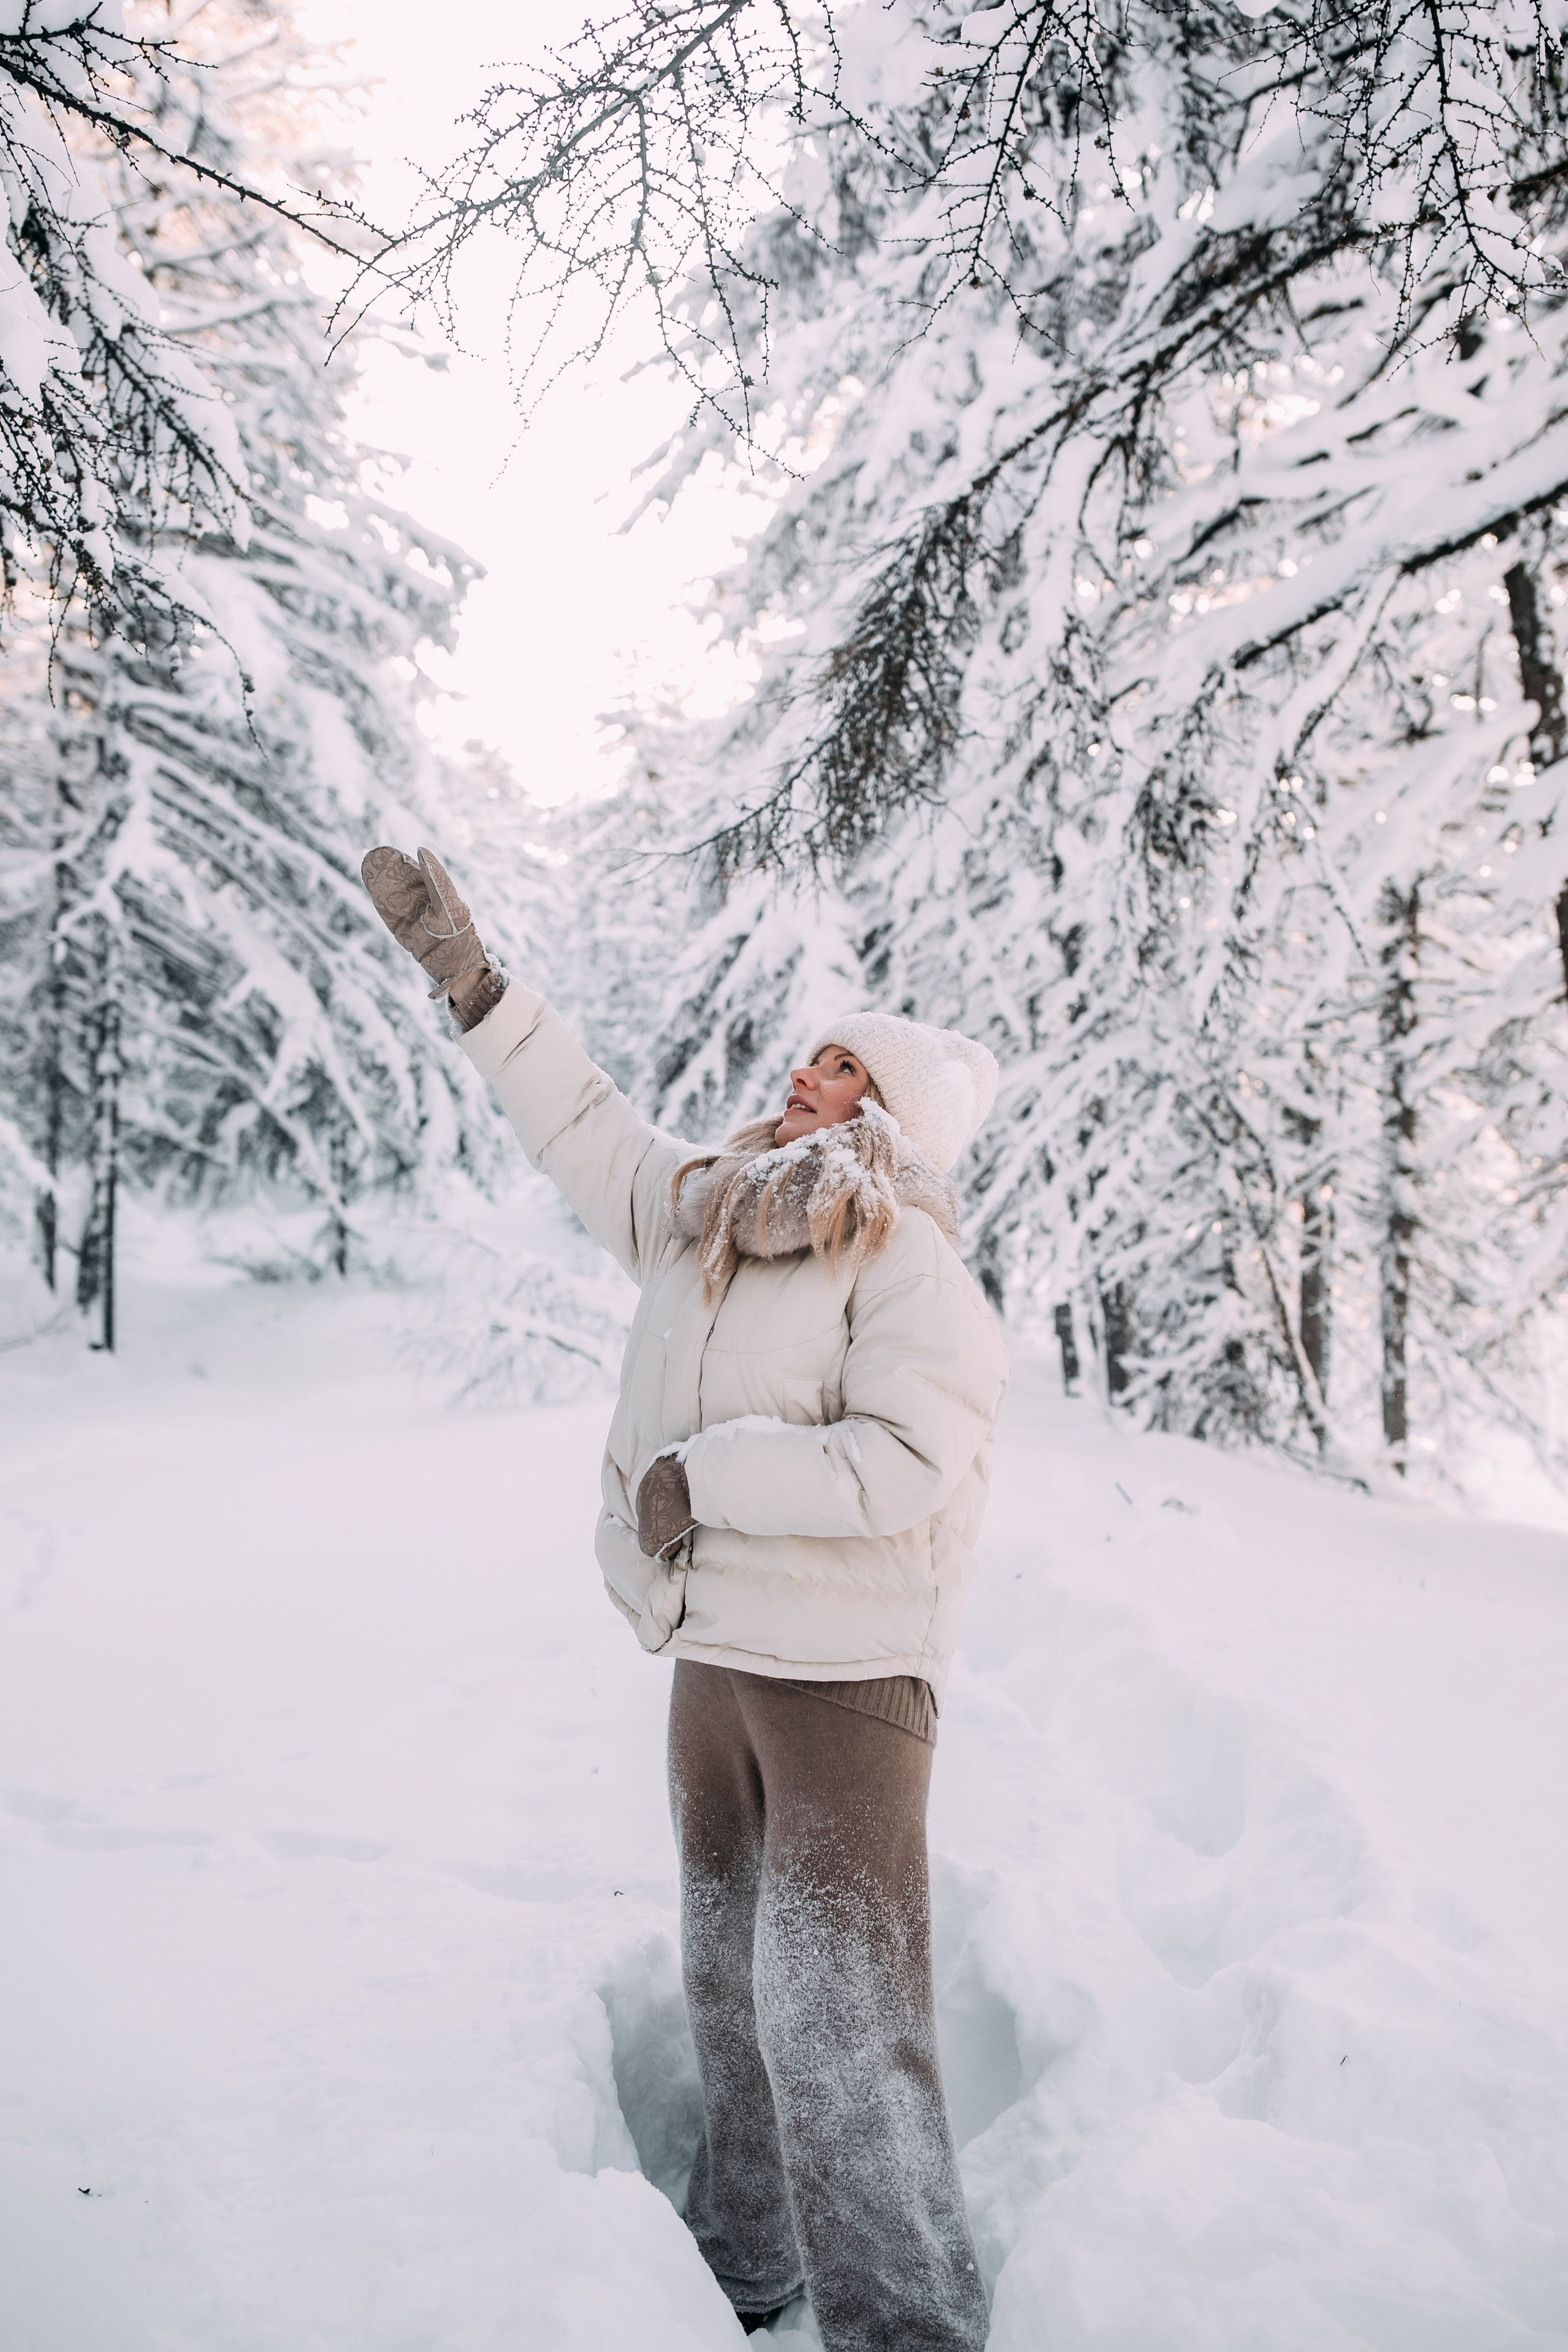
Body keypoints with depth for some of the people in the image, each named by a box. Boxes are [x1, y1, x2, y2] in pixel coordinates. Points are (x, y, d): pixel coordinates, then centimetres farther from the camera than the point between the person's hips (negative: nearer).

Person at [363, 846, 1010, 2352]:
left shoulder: (905, 1261, -14)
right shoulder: (702, 1214, 8)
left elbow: (905, 1461, -25)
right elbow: (583, 1124, 18)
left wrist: (697, 1475, -19)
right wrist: (466, 976, 15)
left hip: (846, 1674, -8)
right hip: (711, 1656, 8)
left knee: (837, 2013, -7)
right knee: (728, 1985, 20)